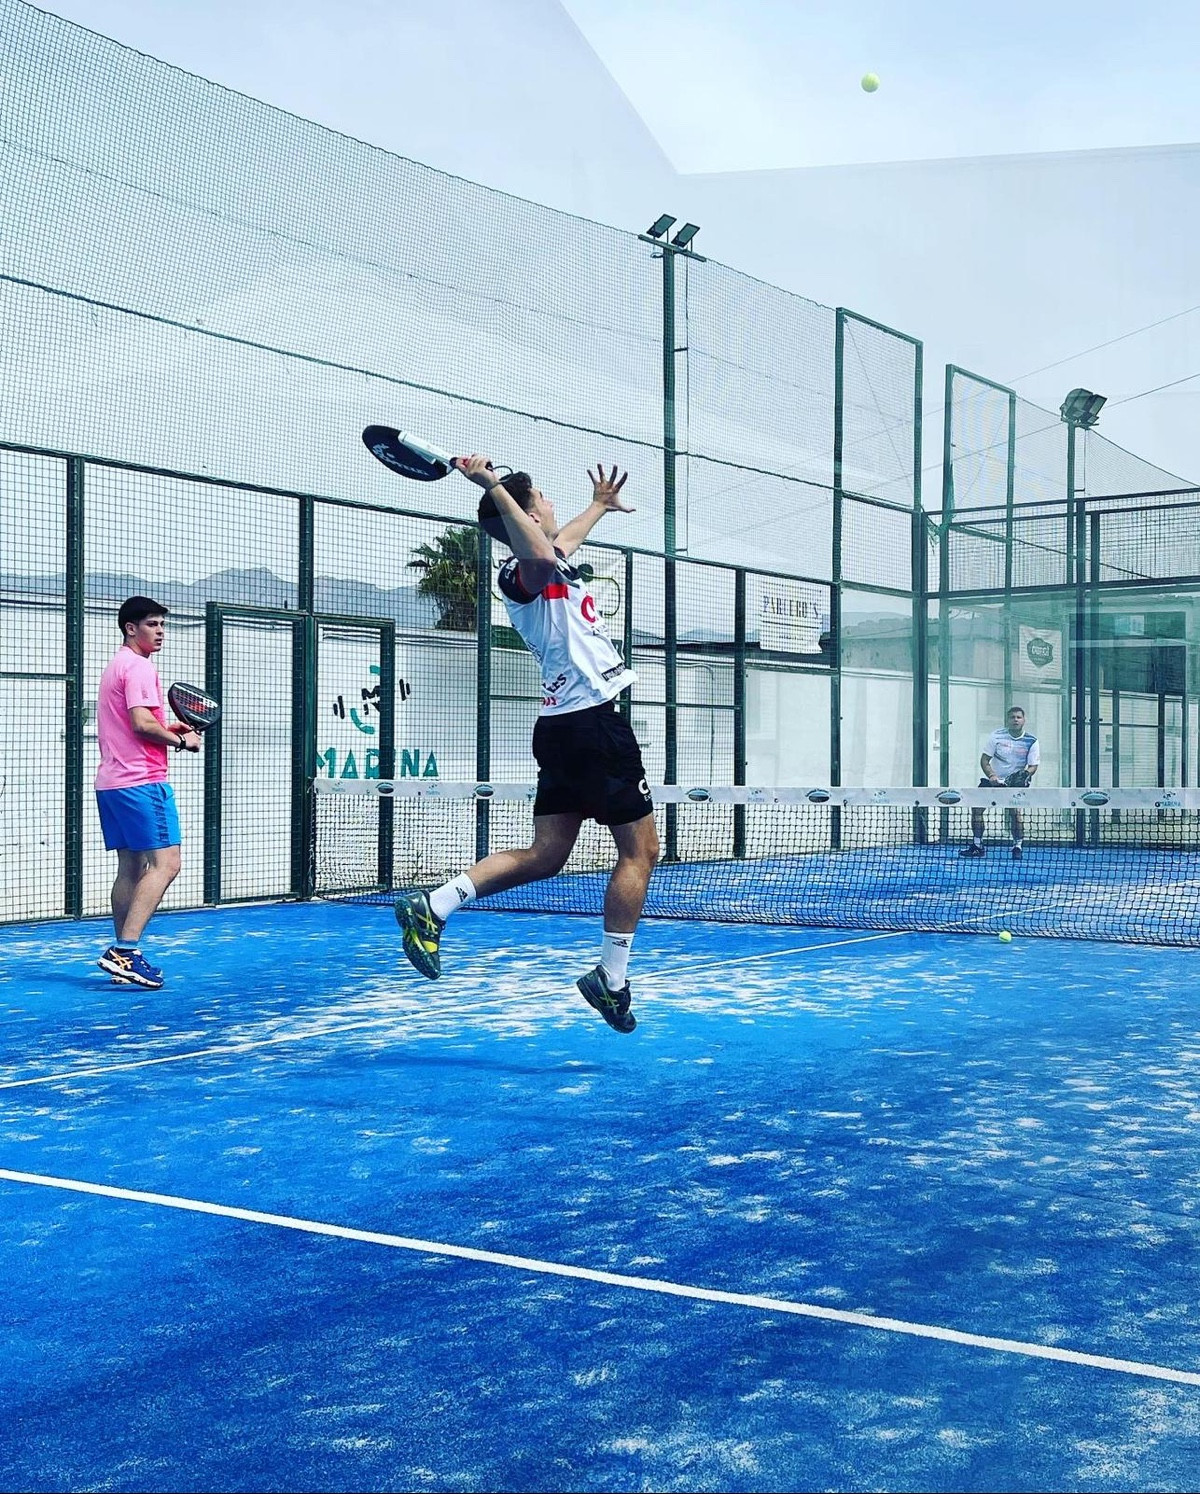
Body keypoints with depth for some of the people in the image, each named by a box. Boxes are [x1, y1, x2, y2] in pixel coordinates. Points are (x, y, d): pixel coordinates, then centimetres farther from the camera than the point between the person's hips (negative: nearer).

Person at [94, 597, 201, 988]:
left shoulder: (116, 666, 22)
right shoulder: (139, 667, -9)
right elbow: (142, 723, -20)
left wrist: (168, 731, 14)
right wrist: (181, 741, -7)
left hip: (111, 780, 10)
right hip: (142, 781, -10)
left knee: (131, 868, 11)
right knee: (165, 864, -13)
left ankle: (123, 956, 12)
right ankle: (125, 950, -20)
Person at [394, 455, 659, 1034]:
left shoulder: (550, 561, 17)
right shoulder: (530, 572, -12)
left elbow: (565, 537, 42)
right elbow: (543, 555, -39)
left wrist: (600, 505, 58)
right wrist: (495, 487, -34)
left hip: (563, 723, 10)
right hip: (595, 720, -10)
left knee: (545, 855, 6)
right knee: (639, 850, 0)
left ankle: (434, 905, -4)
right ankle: (612, 979, 2)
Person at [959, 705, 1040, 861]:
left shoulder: (1031, 741, -8)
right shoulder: (997, 735, -6)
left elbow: (1033, 766, -7)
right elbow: (984, 760, -4)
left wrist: (1025, 775, -29)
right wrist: (991, 776, -21)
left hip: (1015, 783, -2)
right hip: (993, 780, 2)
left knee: (1015, 810, -23)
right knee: (976, 807, -8)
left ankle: (1018, 847, -8)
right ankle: (977, 845, 6)